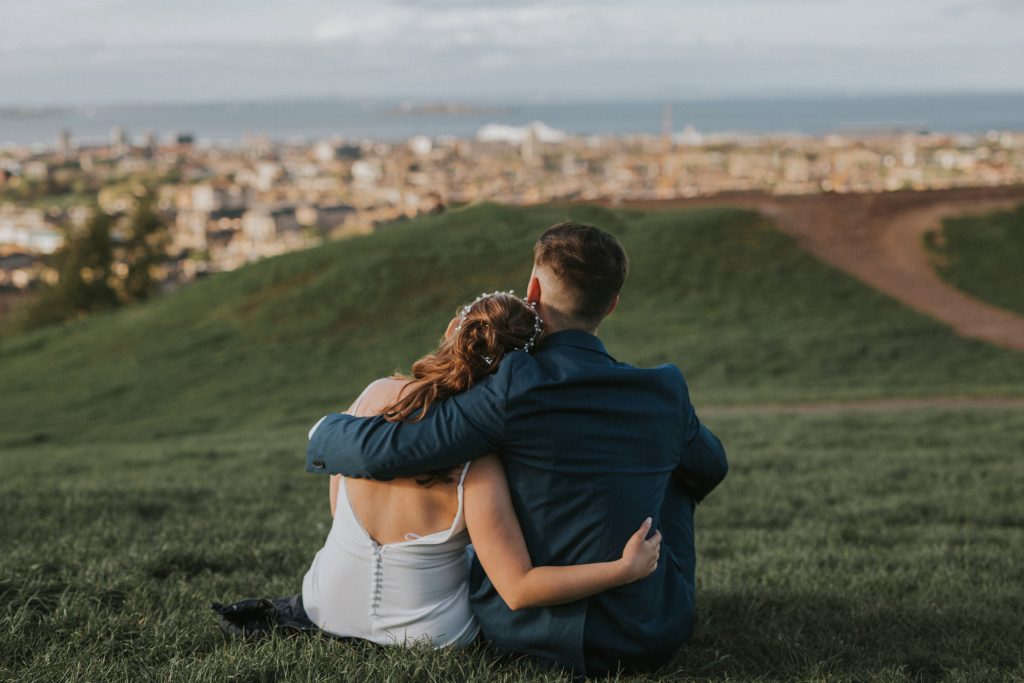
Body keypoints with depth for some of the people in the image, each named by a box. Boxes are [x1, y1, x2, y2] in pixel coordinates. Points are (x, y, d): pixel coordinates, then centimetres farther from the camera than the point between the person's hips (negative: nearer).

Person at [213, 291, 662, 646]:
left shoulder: (377, 394, -14)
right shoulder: (477, 469, -28)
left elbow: (338, 508, 1)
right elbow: (519, 591, -26)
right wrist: (626, 568, -24)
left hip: (331, 603, 5)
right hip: (428, 632, -5)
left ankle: (309, 609, 29)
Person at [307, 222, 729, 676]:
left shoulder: (516, 389, -18)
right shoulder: (666, 390, -5)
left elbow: (381, 451, -18)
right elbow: (710, 467, 17)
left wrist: (326, 431, 5)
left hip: (529, 633, -2)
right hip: (655, 641, 2)